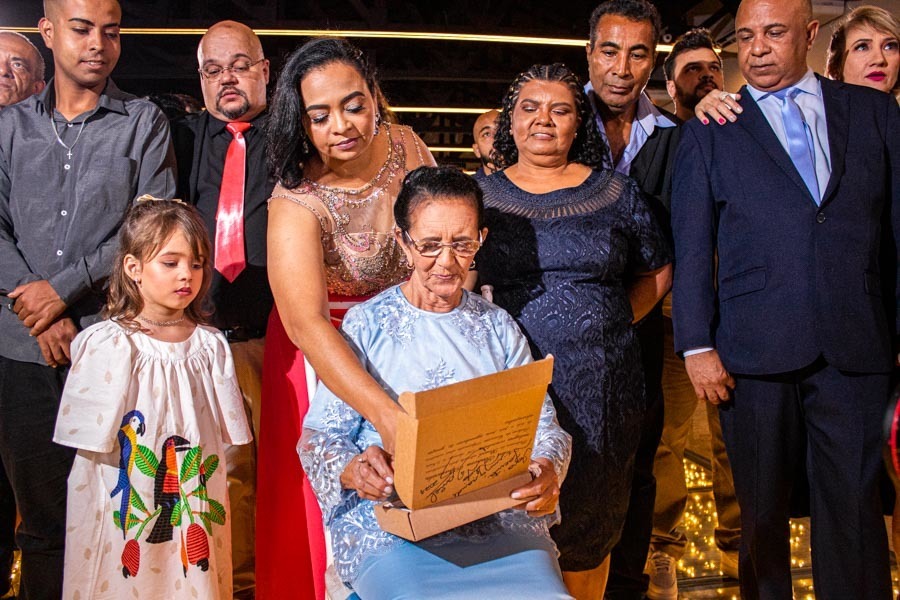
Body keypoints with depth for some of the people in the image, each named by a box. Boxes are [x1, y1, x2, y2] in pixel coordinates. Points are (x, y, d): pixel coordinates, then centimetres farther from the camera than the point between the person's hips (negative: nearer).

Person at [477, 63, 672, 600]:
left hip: (600, 390, 1)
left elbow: (656, 274, 15)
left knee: (589, 521, 11)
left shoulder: (616, 193, 7)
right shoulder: (480, 195, 5)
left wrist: (607, 325, 3)